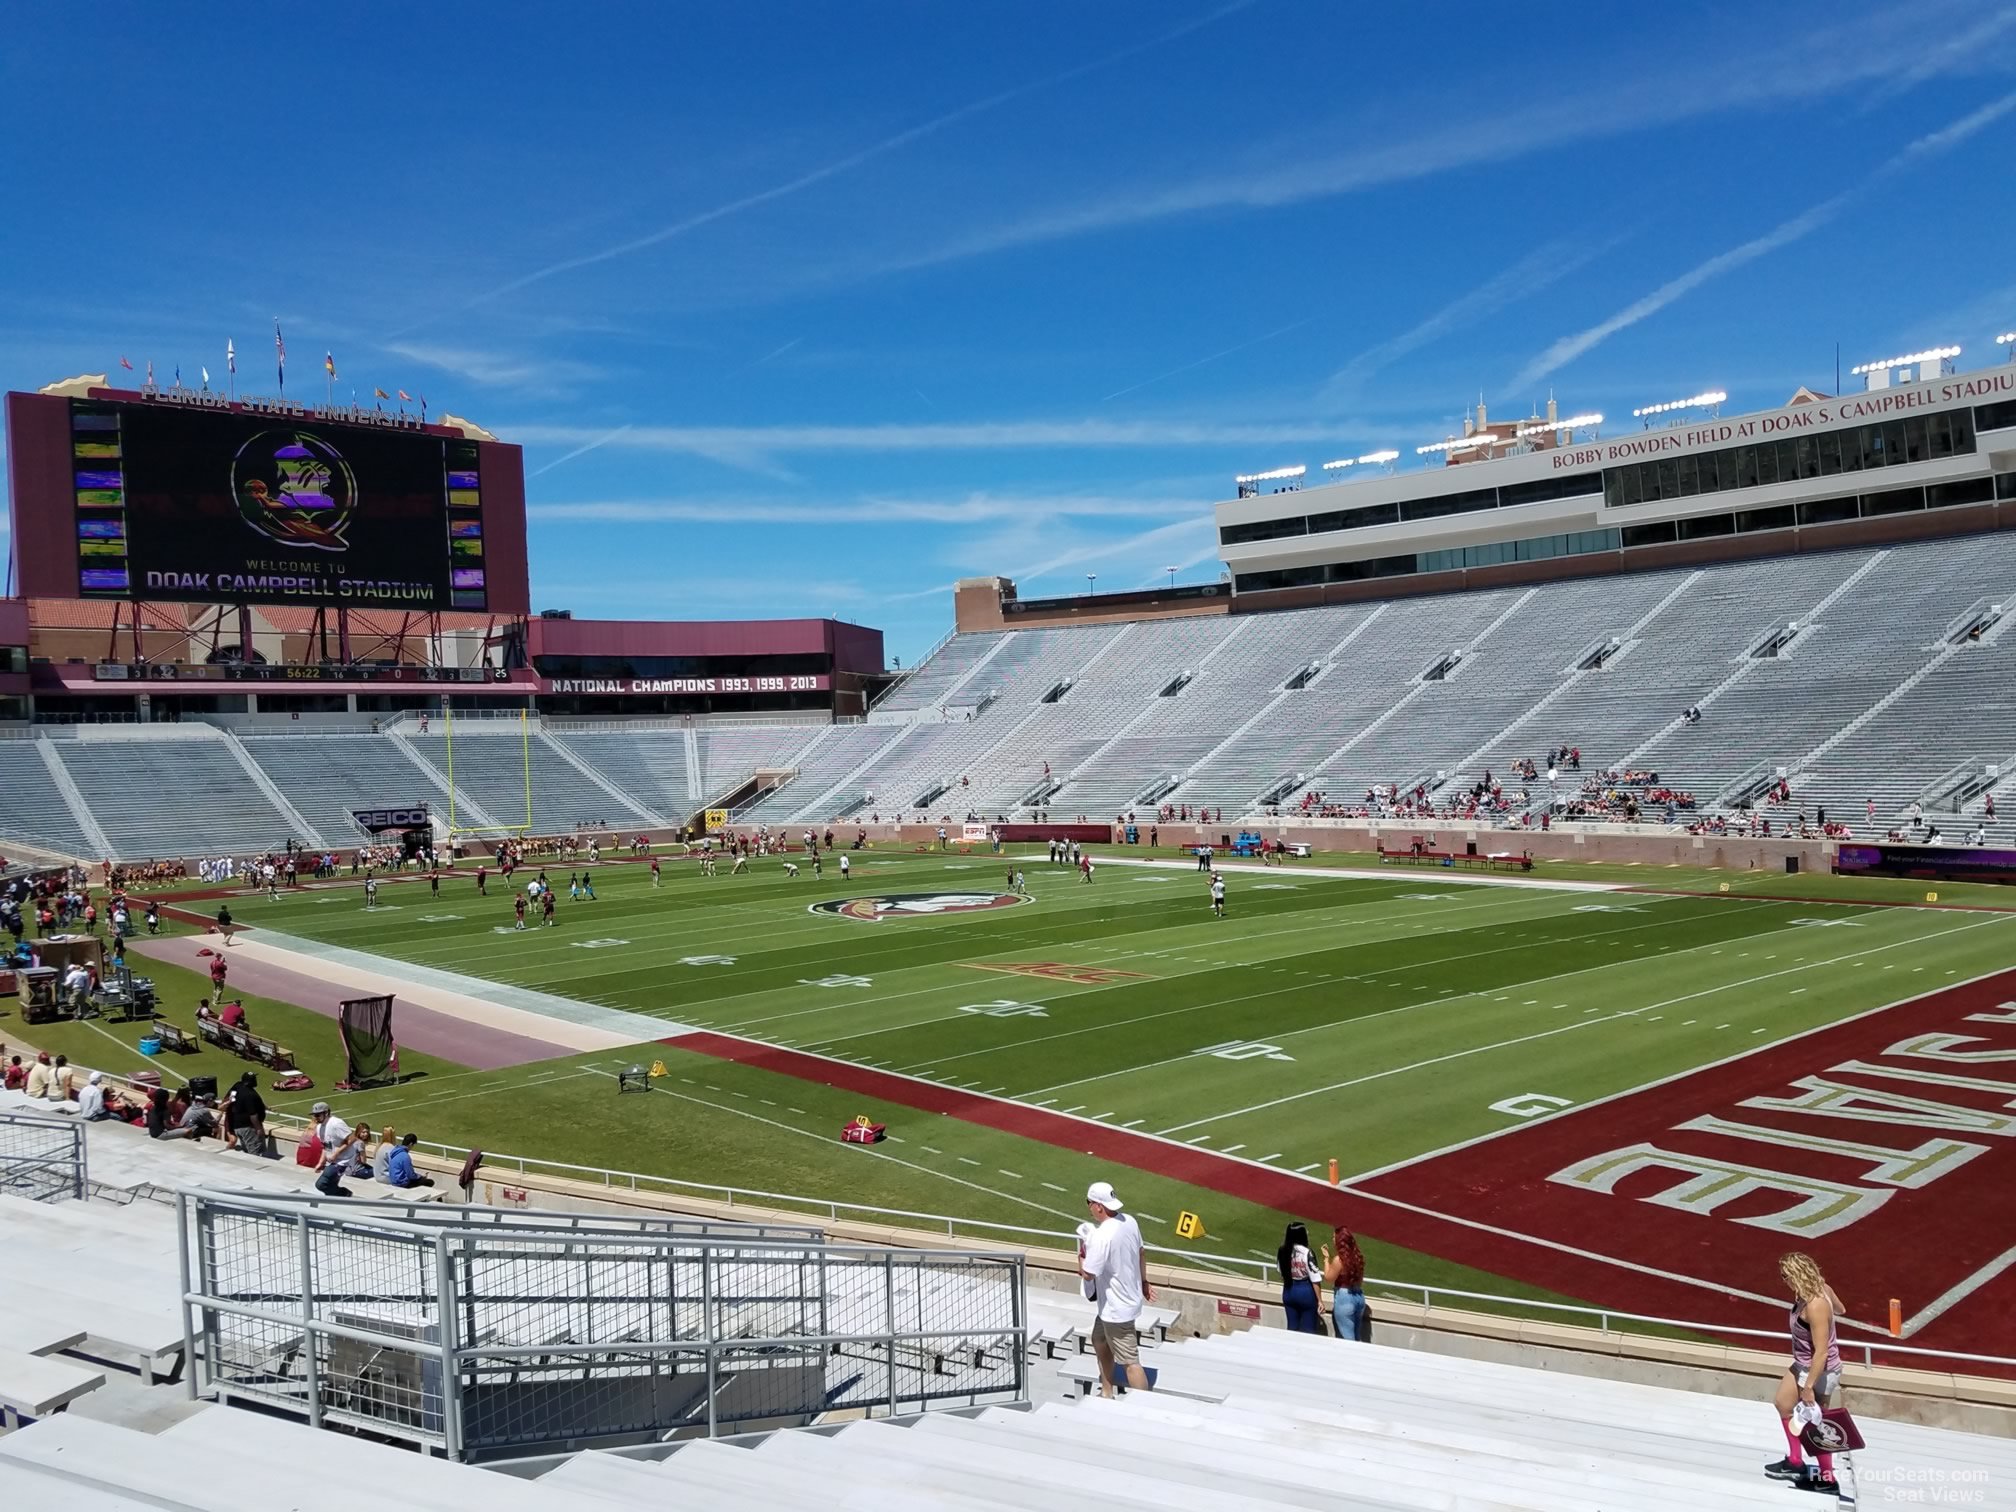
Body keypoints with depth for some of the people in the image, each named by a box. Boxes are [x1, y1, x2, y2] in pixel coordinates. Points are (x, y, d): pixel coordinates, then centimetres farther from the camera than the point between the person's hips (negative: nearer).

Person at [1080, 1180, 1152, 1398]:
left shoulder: (1101, 1236, -29)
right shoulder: (1129, 1222, -3)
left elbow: (1088, 1274, -24)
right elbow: (1140, 1254, 12)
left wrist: (1082, 1257, -3)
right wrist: (1144, 1282, 26)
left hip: (1116, 1308, -9)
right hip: (1129, 1297, 9)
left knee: (1130, 1361, 0)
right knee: (1099, 1341, 27)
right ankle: (1107, 1392, 41)